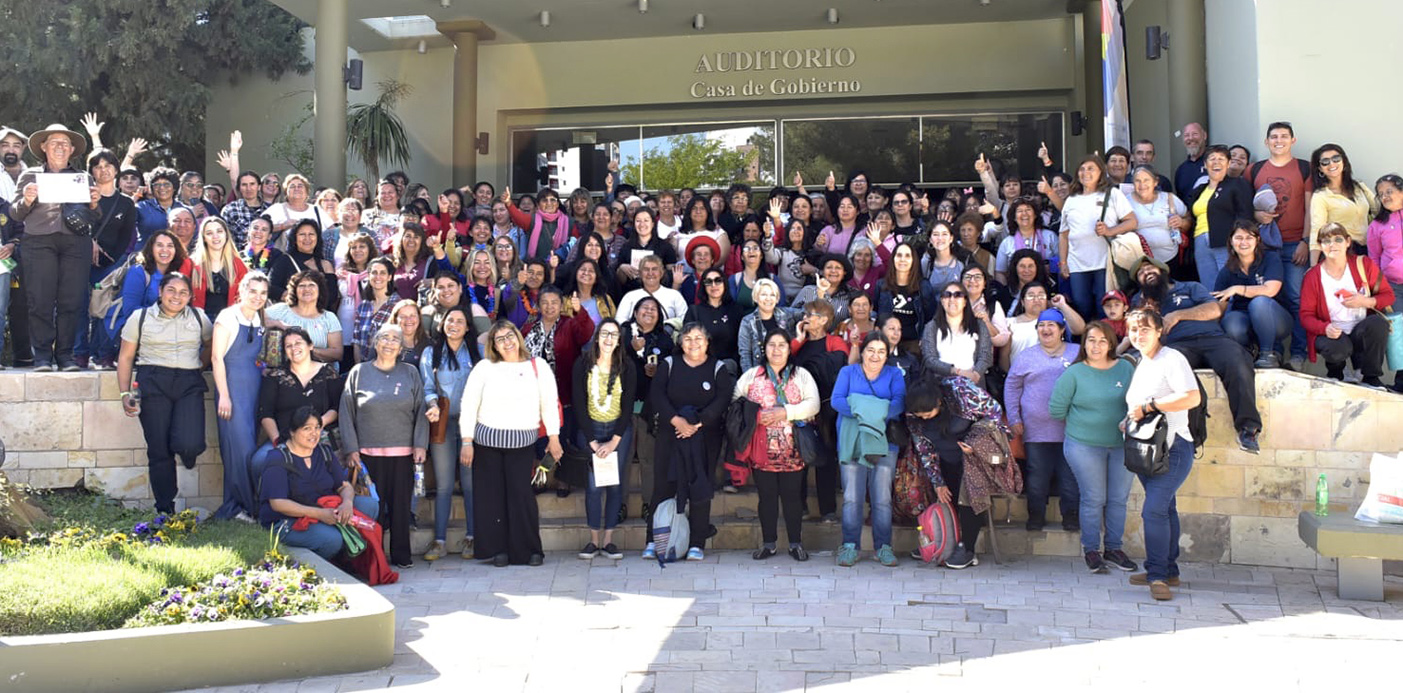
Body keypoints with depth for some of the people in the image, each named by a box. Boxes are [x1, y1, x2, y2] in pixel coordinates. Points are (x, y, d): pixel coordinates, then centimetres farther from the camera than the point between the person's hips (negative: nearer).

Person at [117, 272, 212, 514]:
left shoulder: (199, 317, 12)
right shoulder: (141, 318, 8)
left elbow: (210, 345, 27)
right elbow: (125, 357, 9)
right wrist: (125, 393, 1)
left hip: (189, 385, 1)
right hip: (152, 384, 0)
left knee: (190, 444, -19)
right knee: (159, 450, -1)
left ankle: (187, 454, 21)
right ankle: (165, 510, 9)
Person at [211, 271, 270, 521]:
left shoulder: (260, 321, 12)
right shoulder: (228, 317, -6)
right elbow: (217, 358, -9)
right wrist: (223, 396, -13)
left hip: (256, 390, 6)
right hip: (233, 389, -6)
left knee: (250, 448, 6)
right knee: (241, 448, -8)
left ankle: (233, 507, 14)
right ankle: (245, 505, 0)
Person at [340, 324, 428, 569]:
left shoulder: (410, 373, 9)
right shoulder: (359, 372, 6)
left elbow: (420, 411, 9)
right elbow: (346, 412, 5)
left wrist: (420, 444, 0)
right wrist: (351, 448, -1)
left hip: (403, 452, 1)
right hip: (368, 452, -1)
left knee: (401, 505, 4)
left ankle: (401, 555, 12)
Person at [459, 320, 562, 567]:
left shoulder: (538, 367, 6)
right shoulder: (484, 368, 4)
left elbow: (549, 403, 6)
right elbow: (468, 405, 4)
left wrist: (553, 437, 1)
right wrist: (467, 442, -2)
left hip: (523, 442, -1)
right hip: (487, 440, 1)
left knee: (521, 494, -5)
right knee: (491, 495, 1)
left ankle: (529, 550, 6)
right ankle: (498, 549, 11)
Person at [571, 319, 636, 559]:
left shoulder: (626, 367, -2)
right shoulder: (582, 364, -4)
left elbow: (628, 406, -2)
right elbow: (578, 405, -4)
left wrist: (614, 441, -8)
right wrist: (592, 442, -7)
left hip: (619, 430, 1)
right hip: (589, 430, -1)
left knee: (615, 484, 0)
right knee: (593, 485, -4)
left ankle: (608, 540, 7)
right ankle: (594, 539, 5)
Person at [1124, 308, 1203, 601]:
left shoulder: (1172, 359, -9)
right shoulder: (1140, 364, 17)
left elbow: (1192, 398, -23)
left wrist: (1148, 406, -19)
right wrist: (1130, 419, 10)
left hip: (1172, 448, -8)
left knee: (1154, 509, -16)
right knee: (1164, 509, 14)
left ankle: (1157, 574, -10)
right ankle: (1168, 571, 21)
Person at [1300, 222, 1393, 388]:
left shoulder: (1364, 265, 0)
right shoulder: (1312, 276, -4)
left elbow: (1388, 295, 3)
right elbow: (1306, 315, -5)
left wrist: (1366, 301, -18)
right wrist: (1325, 328, -25)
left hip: (1363, 332, 2)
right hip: (1333, 335, -2)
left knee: (1378, 323, -33)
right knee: (1337, 348, -36)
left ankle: (1370, 377, -11)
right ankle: (1335, 372, 5)